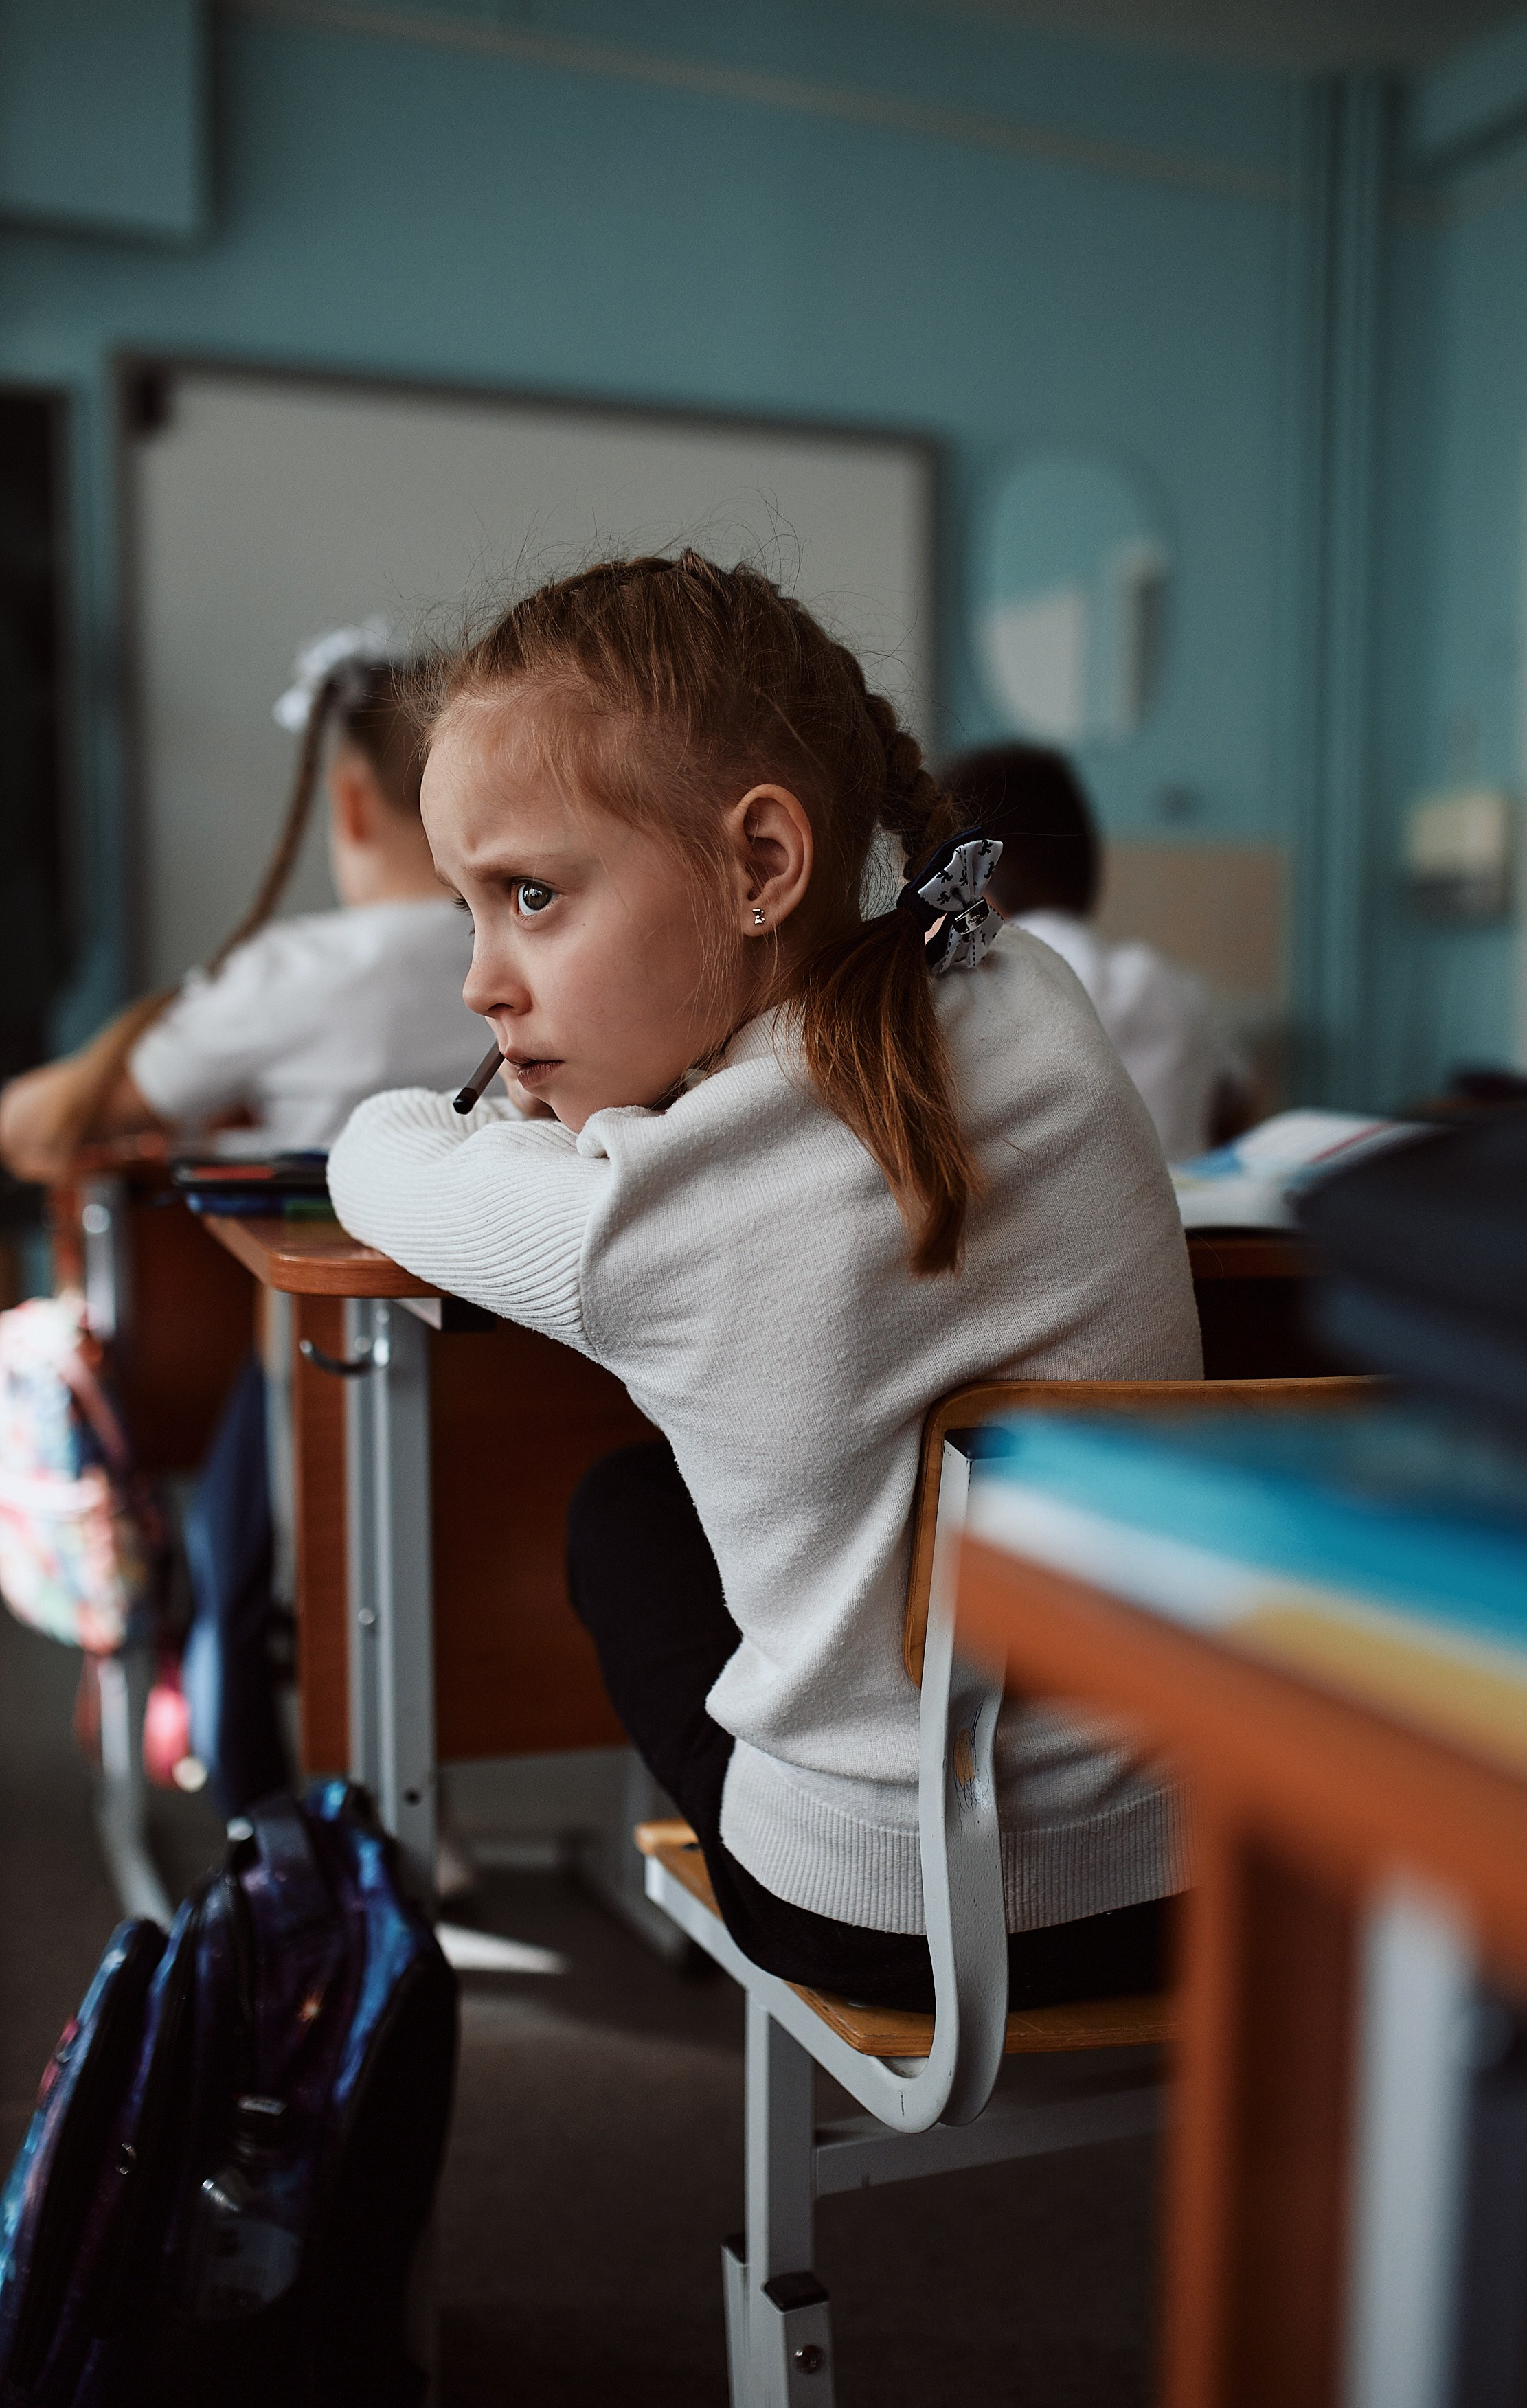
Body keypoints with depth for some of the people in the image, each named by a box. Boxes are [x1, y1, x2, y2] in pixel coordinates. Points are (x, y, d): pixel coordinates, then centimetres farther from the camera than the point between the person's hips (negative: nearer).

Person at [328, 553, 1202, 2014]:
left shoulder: (625, 1210, -26)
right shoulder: (1032, 998, -11)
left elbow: (375, 1156, -3)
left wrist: (497, 1113, 18)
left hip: (883, 1921, -4)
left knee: (622, 1513, 21)